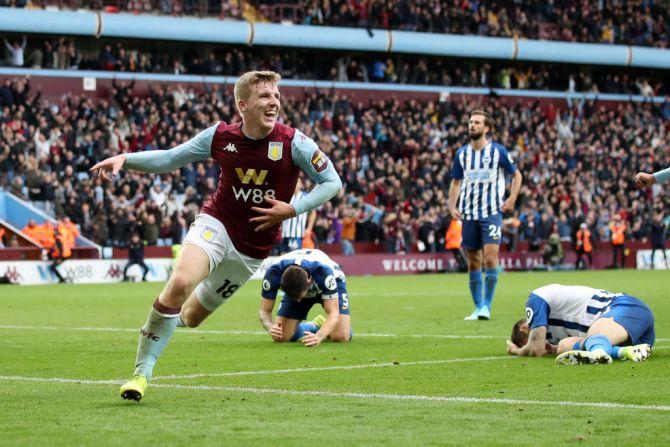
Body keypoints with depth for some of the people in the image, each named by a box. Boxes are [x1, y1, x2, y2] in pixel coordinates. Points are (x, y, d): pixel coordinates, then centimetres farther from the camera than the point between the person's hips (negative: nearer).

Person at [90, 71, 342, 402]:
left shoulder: (293, 142, -13)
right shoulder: (220, 136, -8)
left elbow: (332, 182, -5)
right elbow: (169, 159, 3)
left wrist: (292, 210, -17)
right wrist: (125, 159, -11)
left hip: (253, 248, 1)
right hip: (216, 224, -1)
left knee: (192, 316, 9)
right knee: (180, 282, -30)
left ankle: (173, 315, 49)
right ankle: (141, 373, -21)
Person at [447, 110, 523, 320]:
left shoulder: (498, 151, -2)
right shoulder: (462, 153, 8)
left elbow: (516, 175, 7)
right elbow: (456, 182, 18)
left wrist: (511, 199, -5)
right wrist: (452, 206, 4)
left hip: (492, 212, -4)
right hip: (469, 214, 4)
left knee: (490, 257, -15)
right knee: (473, 262, 6)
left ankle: (487, 305, -7)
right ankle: (478, 307, 13)